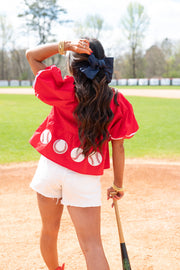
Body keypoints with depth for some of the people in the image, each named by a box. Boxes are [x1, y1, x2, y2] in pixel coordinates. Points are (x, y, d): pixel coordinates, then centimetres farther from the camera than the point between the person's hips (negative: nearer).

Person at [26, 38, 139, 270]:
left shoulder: (64, 89, -10)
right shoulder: (118, 103, -7)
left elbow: (31, 55, 0)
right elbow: (118, 148, -2)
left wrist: (65, 45, -11)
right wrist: (118, 185, 9)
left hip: (50, 168, 1)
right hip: (85, 179, 0)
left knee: (49, 231, 23)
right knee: (92, 246, 0)